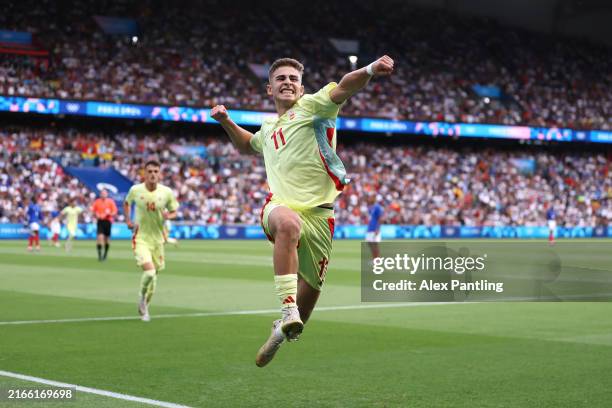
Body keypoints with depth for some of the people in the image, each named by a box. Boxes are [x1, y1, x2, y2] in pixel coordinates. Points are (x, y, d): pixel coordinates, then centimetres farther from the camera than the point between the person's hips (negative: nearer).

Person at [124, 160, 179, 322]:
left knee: (154, 275, 12)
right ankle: (142, 298, 8)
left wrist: (168, 215, -16)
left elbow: (174, 211, 7)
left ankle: (145, 306, 35)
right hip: (140, 238, -3)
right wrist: (128, 220, 1)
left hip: (158, 239, 3)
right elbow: (126, 203, 13)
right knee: (149, 272, -21)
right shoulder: (135, 190, -8)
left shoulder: (167, 192, -7)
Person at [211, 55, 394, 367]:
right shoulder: (269, 127, 23)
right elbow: (248, 145, 47)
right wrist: (226, 122, 31)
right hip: (280, 205, 2)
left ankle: (285, 330, 34)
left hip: (318, 212, -2)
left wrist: (369, 70, -35)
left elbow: (343, 88, -16)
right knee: (288, 223, -38)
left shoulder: (311, 106, 5)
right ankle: (288, 310, -43)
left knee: (310, 289, 3)